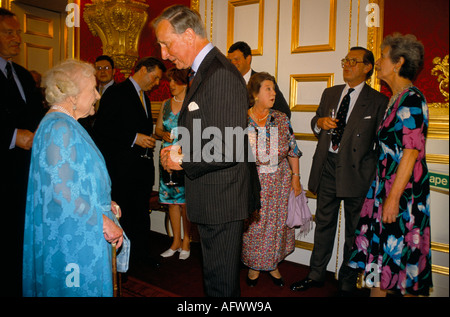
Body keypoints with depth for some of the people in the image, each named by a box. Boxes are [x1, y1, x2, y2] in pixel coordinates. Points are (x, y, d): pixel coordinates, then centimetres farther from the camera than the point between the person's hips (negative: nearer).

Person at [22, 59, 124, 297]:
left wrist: (103, 203, 11)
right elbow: (63, 192, -26)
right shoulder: (59, 128, -20)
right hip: (71, 240, -10)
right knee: (78, 288, 2)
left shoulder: (64, 125, 13)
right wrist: (104, 222, -20)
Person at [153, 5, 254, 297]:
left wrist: (182, 161, -15)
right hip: (212, 199, 10)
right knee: (218, 275, 25)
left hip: (221, 200, -10)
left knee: (221, 282, 8)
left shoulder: (221, 74, -21)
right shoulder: (205, 71, 14)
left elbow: (230, 149, -26)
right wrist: (181, 149, 4)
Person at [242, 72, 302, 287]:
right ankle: (254, 265, 32)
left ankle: (273, 265, 34)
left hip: (280, 182, 2)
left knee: (277, 225, 11)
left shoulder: (281, 119, -2)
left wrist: (295, 177, 2)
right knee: (254, 226, 8)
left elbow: (293, 150, 3)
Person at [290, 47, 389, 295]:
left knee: (354, 230, 8)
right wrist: (319, 122, -2)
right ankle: (316, 274, 30)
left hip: (356, 170, -4)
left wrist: (374, 173, -8)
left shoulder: (378, 101, -2)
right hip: (327, 166, 4)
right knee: (324, 223, 14)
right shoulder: (330, 93, 13)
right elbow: (316, 124, 21)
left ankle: (347, 283, 26)